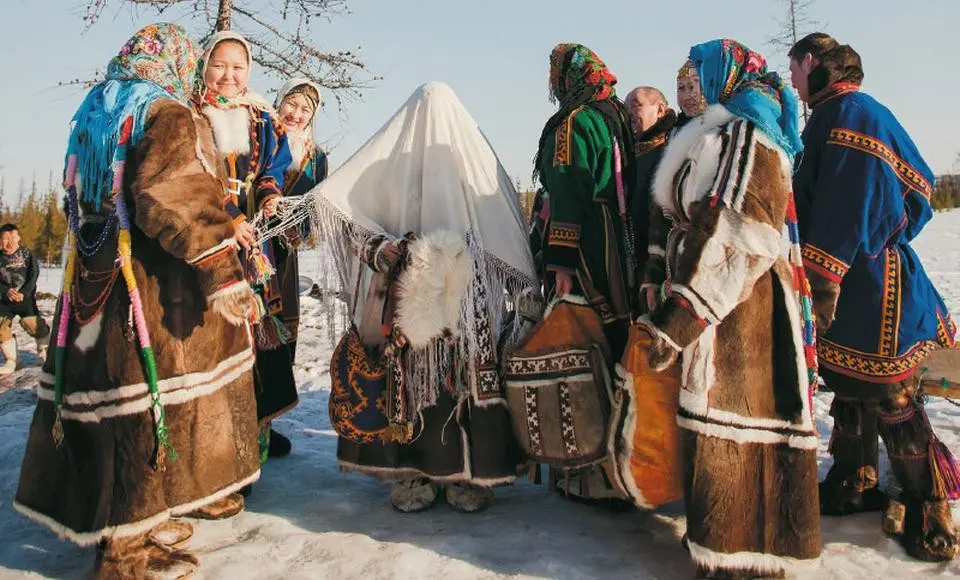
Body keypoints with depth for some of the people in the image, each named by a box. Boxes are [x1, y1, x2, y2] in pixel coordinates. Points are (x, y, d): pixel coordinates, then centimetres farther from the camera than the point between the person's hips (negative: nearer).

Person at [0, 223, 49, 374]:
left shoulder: (26, 254, -2)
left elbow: (34, 275, -6)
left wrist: (23, 293, -15)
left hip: (26, 297, -3)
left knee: (33, 324, -11)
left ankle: (43, 350, 18)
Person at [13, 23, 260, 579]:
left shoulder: (92, 112, 16)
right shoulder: (169, 117, -11)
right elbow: (177, 201, -25)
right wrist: (224, 276, -27)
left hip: (90, 282, 9)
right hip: (150, 290, -9)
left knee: (103, 396, 14)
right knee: (149, 407, -1)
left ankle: (135, 521, 29)